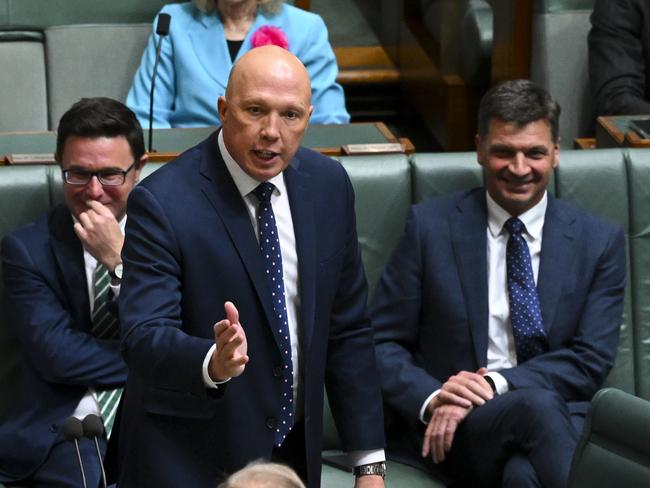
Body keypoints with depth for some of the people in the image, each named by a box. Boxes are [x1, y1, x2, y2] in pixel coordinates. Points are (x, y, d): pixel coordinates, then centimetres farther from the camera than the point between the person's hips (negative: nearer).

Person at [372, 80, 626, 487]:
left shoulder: (600, 241, 11)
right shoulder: (431, 225, 8)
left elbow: (591, 360, 1)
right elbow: (382, 343, 6)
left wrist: (498, 382, -15)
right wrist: (431, 399, -15)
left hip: (561, 420, 1)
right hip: (450, 434, 0)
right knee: (537, 406, -35)